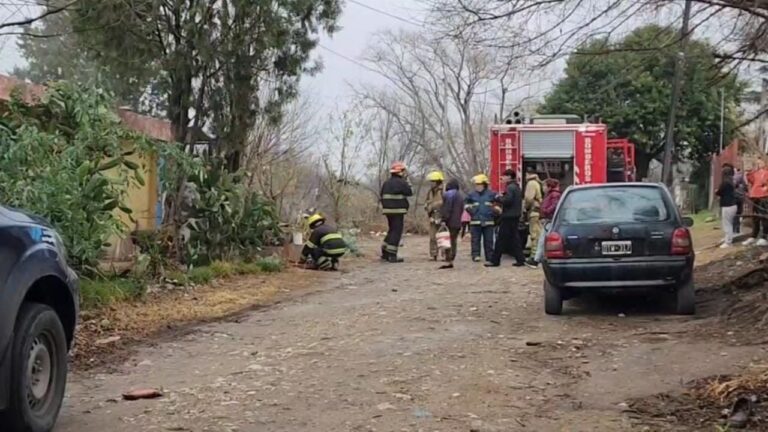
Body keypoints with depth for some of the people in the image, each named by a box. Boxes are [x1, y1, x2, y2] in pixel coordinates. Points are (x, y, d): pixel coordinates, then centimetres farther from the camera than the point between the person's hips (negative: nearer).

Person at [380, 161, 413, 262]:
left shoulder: (386, 183, 13)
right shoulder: (401, 183, -12)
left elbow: (382, 197, 15)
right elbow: (410, 193, -4)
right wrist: (408, 183, 5)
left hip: (387, 210, 8)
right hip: (398, 211, -8)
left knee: (391, 231, 19)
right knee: (397, 232, -4)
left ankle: (385, 253, 18)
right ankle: (392, 255, -6)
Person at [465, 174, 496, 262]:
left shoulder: (491, 194, 3)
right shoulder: (472, 195, 7)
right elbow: (466, 203, 20)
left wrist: (494, 213, 3)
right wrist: (470, 210, 6)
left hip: (488, 221, -1)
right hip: (475, 222, 1)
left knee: (488, 240, 4)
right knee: (475, 240, -2)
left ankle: (490, 256, 9)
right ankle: (475, 255, 0)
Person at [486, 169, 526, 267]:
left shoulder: (510, 187, -15)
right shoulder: (516, 187, 16)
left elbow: (507, 200, -25)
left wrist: (498, 198, -9)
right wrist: (502, 198, 10)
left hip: (509, 217, -10)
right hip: (515, 216, 10)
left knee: (501, 239, -5)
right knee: (514, 238, 11)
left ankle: (495, 260, -2)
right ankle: (520, 259, 9)